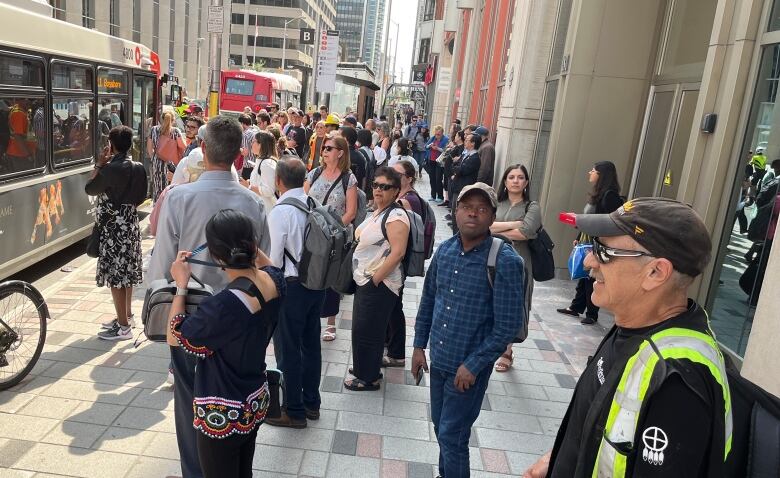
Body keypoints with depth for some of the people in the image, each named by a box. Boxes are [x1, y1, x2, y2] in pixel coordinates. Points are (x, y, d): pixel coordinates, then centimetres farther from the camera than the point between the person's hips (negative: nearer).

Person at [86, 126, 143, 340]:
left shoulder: (112, 168, -20)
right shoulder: (132, 165, 6)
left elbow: (90, 189, -7)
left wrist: (98, 165, -1)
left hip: (114, 227, -9)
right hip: (129, 223, 9)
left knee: (115, 275, -2)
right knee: (126, 272, 18)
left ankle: (123, 327, 3)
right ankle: (126, 316, 30)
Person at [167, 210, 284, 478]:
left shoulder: (224, 306, -34)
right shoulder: (274, 280, -13)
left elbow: (175, 337, -14)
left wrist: (181, 286, -8)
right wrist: (247, 244, 9)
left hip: (223, 414, -6)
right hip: (256, 402, 7)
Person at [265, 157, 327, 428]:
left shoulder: (280, 211, -18)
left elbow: (274, 258, -15)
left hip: (291, 286, -7)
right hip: (317, 281, 7)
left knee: (288, 350, 8)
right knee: (311, 344, 18)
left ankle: (294, 411, 21)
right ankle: (311, 403, 34)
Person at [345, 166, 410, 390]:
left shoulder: (395, 216, -19)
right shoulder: (377, 213, 11)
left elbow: (397, 253, -26)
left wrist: (375, 279, -22)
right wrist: (368, 280, 15)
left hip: (379, 285, -9)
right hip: (365, 281, 9)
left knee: (367, 331, 1)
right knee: (362, 328, 20)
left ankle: (369, 378, 18)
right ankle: (364, 368, 38)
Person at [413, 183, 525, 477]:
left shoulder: (505, 261, -18)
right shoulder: (444, 250, -1)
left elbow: (508, 325, -17)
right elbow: (428, 300, 11)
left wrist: (473, 366, -16)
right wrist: (419, 346, 9)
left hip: (468, 367, -5)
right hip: (438, 360, 5)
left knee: (452, 436, 5)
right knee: (441, 429, 20)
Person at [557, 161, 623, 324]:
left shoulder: (610, 196, -15)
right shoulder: (596, 194, 12)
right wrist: (578, 238, 18)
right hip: (586, 242, 8)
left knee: (592, 279, 1)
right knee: (582, 276, 16)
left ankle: (592, 314, 13)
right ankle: (575, 307, 28)